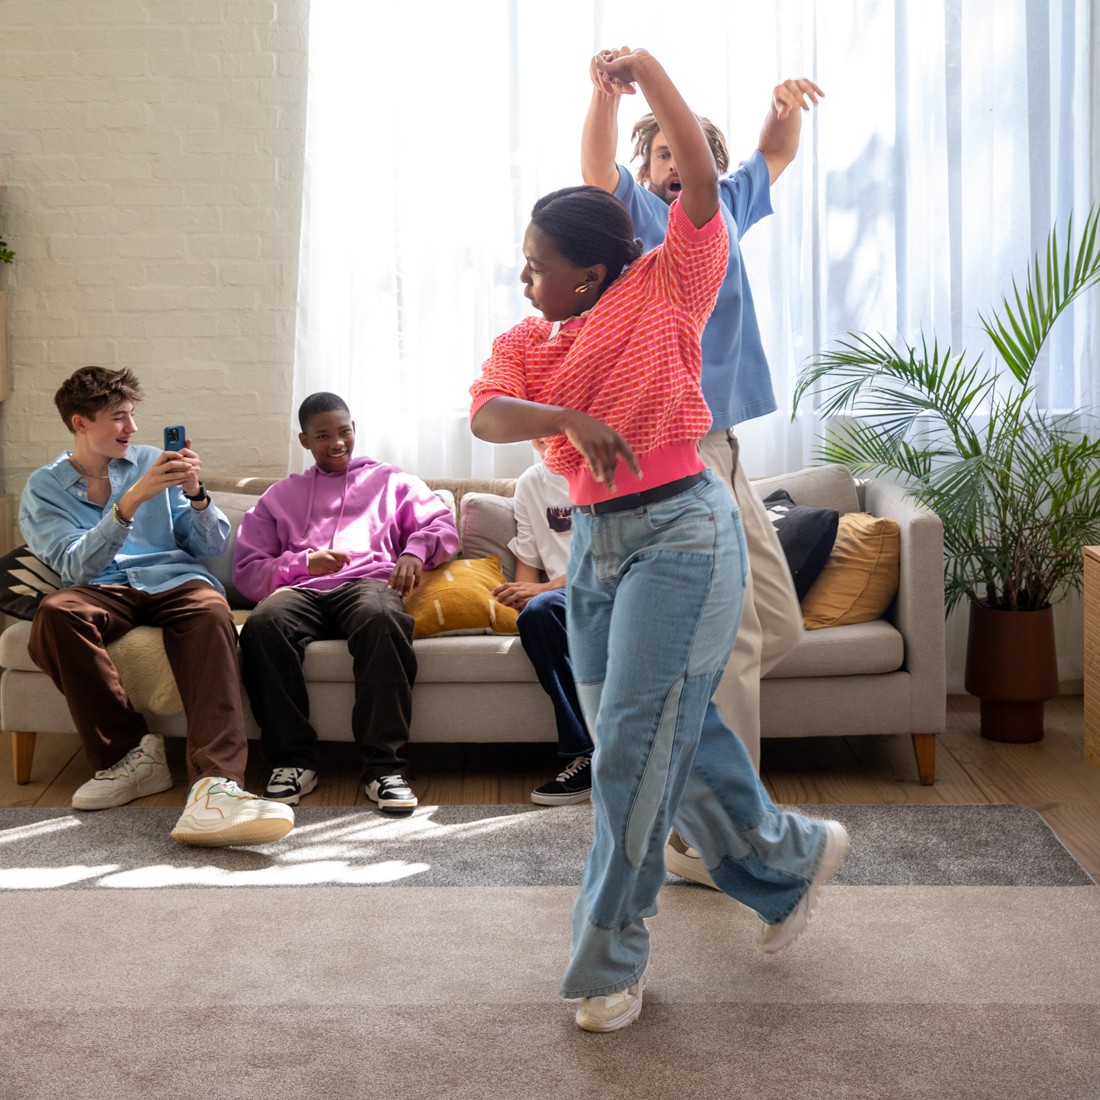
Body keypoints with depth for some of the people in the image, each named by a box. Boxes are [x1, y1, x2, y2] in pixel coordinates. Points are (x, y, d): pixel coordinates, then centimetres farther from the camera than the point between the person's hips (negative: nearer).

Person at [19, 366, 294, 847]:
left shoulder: (153, 462, 18)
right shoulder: (44, 488, 12)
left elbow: (213, 545, 14)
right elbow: (77, 565, -6)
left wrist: (195, 494, -6)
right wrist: (132, 500, -17)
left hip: (174, 579, 1)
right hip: (102, 591, -1)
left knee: (210, 611, -36)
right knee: (55, 612, -36)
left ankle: (213, 785, -55)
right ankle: (131, 752, -26)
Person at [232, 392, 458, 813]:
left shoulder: (392, 481, 29)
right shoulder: (281, 495, 30)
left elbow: (442, 524, 15)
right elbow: (246, 570, 19)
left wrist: (415, 550, -8)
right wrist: (304, 562, -1)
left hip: (367, 581, -1)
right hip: (300, 589, 1)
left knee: (382, 619, -41)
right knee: (262, 624, -37)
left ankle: (384, 766, -41)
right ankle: (292, 760, -29)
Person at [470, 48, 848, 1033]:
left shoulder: (663, 290, -1)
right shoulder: (525, 344, 11)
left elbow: (702, 178, -11)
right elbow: (486, 415, -9)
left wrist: (646, 73, -19)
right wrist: (567, 418, -28)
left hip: (681, 533, -6)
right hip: (594, 543, 7)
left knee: (635, 743, -8)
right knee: (674, 736, 11)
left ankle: (610, 960, 3)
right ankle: (788, 859, 33)